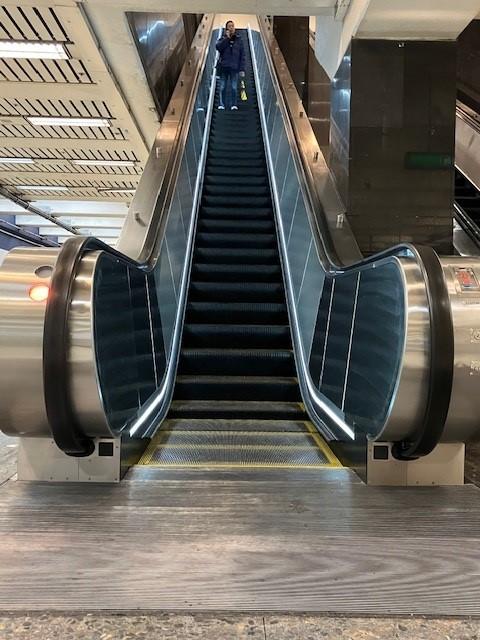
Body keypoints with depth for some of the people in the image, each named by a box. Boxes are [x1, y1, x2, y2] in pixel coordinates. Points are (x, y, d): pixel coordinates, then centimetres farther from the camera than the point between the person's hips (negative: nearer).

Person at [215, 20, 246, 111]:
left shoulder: (238, 40, 10)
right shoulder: (223, 39, 10)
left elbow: (242, 56, 7)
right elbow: (218, 47, -10)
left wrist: (242, 69, -1)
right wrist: (227, 38, -9)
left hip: (234, 67, 0)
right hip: (223, 66, 0)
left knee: (234, 87, -4)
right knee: (223, 87, 0)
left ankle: (234, 104, 3)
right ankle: (222, 104, 7)